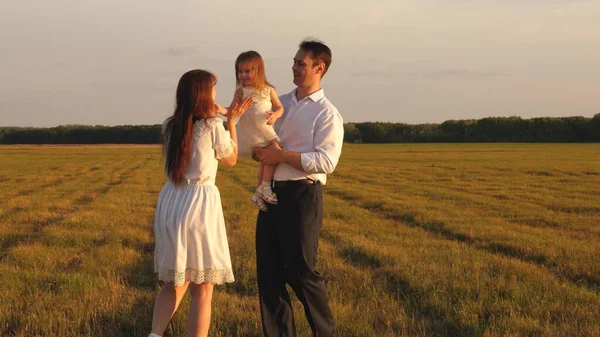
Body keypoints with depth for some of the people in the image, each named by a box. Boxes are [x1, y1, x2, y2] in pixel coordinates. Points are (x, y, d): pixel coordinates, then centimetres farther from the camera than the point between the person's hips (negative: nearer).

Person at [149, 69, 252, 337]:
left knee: (175, 282, 19)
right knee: (202, 289, 4)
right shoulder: (214, 127, -8)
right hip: (199, 203, -6)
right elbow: (231, 160, 9)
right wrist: (231, 122, 15)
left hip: (170, 202, 6)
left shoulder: (169, 126, 6)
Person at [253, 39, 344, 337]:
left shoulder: (327, 114, -7)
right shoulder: (280, 103, 13)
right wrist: (259, 153, -1)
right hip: (272, 192, 7)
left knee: (301, 272, -1)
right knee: (268, 269, 8)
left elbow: (325, 162, -17)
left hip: (301, 195, -7)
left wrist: (281, 155, -17)